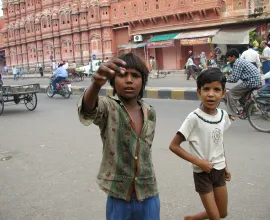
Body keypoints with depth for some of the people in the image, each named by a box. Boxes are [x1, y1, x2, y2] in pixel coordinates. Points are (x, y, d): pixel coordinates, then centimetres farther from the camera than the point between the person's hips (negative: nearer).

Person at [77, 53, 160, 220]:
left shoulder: (150, 112, 1)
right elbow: (87, 111, -37)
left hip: (148, 195, 4)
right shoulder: (109, 107, -13)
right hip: (119, 197, -3)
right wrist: (96, 84, -56)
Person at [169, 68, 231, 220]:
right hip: (202, 173, -6)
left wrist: (225, 166, 14)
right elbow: (174, 146, -20)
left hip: (219, 171, 6)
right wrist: (199, 162, -22)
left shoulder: (223, 115, -4)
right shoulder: (194, 118, -22)